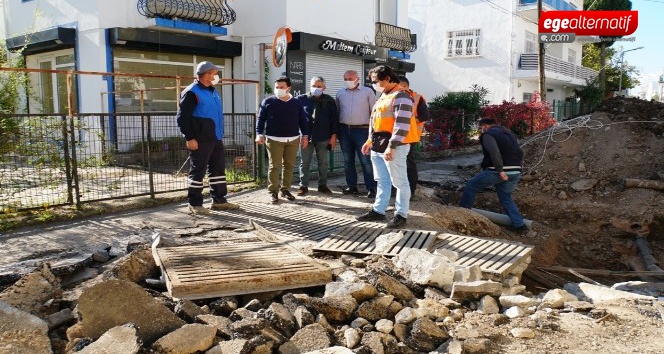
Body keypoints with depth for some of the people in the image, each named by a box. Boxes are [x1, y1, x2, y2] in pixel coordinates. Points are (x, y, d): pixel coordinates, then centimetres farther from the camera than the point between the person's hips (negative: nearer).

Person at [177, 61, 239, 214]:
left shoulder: (212, 91, 17)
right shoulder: (192, 92, -10)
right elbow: (182, 117, -14)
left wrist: (220, 134, 21)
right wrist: (190, 138, -18)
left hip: (216, 139, 9)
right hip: (200, 140, -9)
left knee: (219, 168, 11)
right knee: (198, 171, -2)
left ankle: (219, 200, 20)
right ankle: (194, 204, 7)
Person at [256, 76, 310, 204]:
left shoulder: (297, 103, 9)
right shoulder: (268, 102, 2)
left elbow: (303, 120, 12)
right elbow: (260, 119, 3)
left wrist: (305, 135, 5)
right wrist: (259, 134, -8)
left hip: (293, 140, 3)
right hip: (274, 140, -3)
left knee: (289, 165, 7)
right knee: (275, 166, -2)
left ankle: (285, 189, 18)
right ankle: (273, 191, 5)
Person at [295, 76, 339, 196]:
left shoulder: (329, 100, 2)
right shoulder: (301, 99, 0)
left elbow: (334, 118, 2)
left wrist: (333, 135, -2)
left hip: (323, 137, 1)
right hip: (306, 136, -1)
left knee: (323, 162, 10)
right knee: (305, 162, 6)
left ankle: (322, 185, 21)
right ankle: (303, 185, 14)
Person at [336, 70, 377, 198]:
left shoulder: (368, 92, -1)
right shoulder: (340, 93, 10)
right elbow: (337, 112, 15)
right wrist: (336, 130, 10)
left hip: (361, 130, -4)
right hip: (344, 130, 4)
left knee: (366, 160, -5)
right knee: (348, 160, 9)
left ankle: (371, 188, 0)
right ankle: (351, 186, 19)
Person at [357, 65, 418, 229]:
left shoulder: (401, 97, -14)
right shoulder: (383, 96, 17)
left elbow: (402, 125, -22)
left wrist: (391, 147, -24)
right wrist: (370, 140, 20)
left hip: (393, 147, -9)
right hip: (378, 146, 9)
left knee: (399, 182, 1)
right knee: (382, 181, 16)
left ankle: (401, 215, 8)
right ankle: (378, 211, 24)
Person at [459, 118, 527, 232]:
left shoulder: (488, 134, -4)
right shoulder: (509, 133, 24)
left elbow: (494, 151, -23)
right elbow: (520, 153, 24)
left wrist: (500, 170, -24)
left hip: (496, 172, -8)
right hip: (515, 173, 8)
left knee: (471, 186, 9)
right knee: (506, 197, 22)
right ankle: (519, 224, 15)